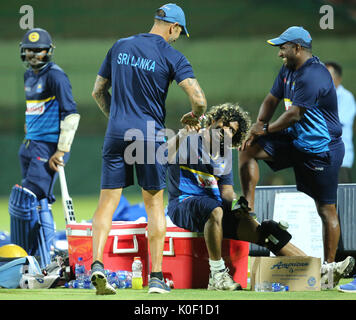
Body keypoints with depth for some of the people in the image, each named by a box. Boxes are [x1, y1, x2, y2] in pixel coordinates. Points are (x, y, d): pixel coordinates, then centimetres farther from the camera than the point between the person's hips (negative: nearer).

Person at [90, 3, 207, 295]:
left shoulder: (120, 47, 9)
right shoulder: (172, 56, -4)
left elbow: (98, 91, 16)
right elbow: (199, 99, -14)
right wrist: (194, 116, 8)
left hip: (116, 133, 3)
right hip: (150, 134, -3)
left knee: (108, 200, 4)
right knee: (154, 203, 7)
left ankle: (97, 263, -15)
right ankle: (156, 276, 5)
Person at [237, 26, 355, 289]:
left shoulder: (314, 76, -24)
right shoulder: (289, 70, 7)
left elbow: (294, 115, -24)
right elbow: (272, 100, 13)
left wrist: (266, 129, -10)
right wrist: (258, 126, -5)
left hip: (322, 151, -9)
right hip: (295, 140, 9)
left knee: (327, 209, -3)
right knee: (248, 149, 1)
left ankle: (330, 265, 4)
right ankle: (247, 209, 2)